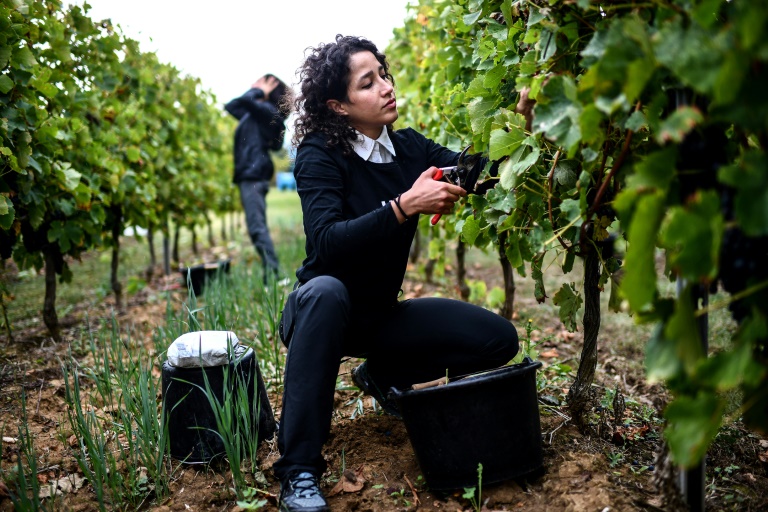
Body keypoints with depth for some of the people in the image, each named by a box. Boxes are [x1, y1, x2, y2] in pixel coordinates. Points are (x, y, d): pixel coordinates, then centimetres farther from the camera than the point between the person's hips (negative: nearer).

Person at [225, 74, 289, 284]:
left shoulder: (267, 110, -6)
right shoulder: (255, 113, 20)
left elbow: (245, 101, -24)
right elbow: (231, 107, 32)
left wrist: (258, 92, -4)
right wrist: (253, 90, 24)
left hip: (254, 174, -10)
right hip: (249, 174, 10)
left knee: (257, 227, -15)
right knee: (257, 227, 10)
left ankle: (272, 274, -16)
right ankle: (271, 272, 13)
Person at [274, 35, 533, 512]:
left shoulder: (407, 146, -2)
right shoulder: (319, 155, -16)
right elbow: (326, 242, -31)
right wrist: (405, 205, -37)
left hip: (382, 313, 5)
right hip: (322, 312, -5)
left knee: (499, 339, -7)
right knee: (325, 291, -41)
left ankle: (381, 375, 13)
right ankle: (298, 473, -32)